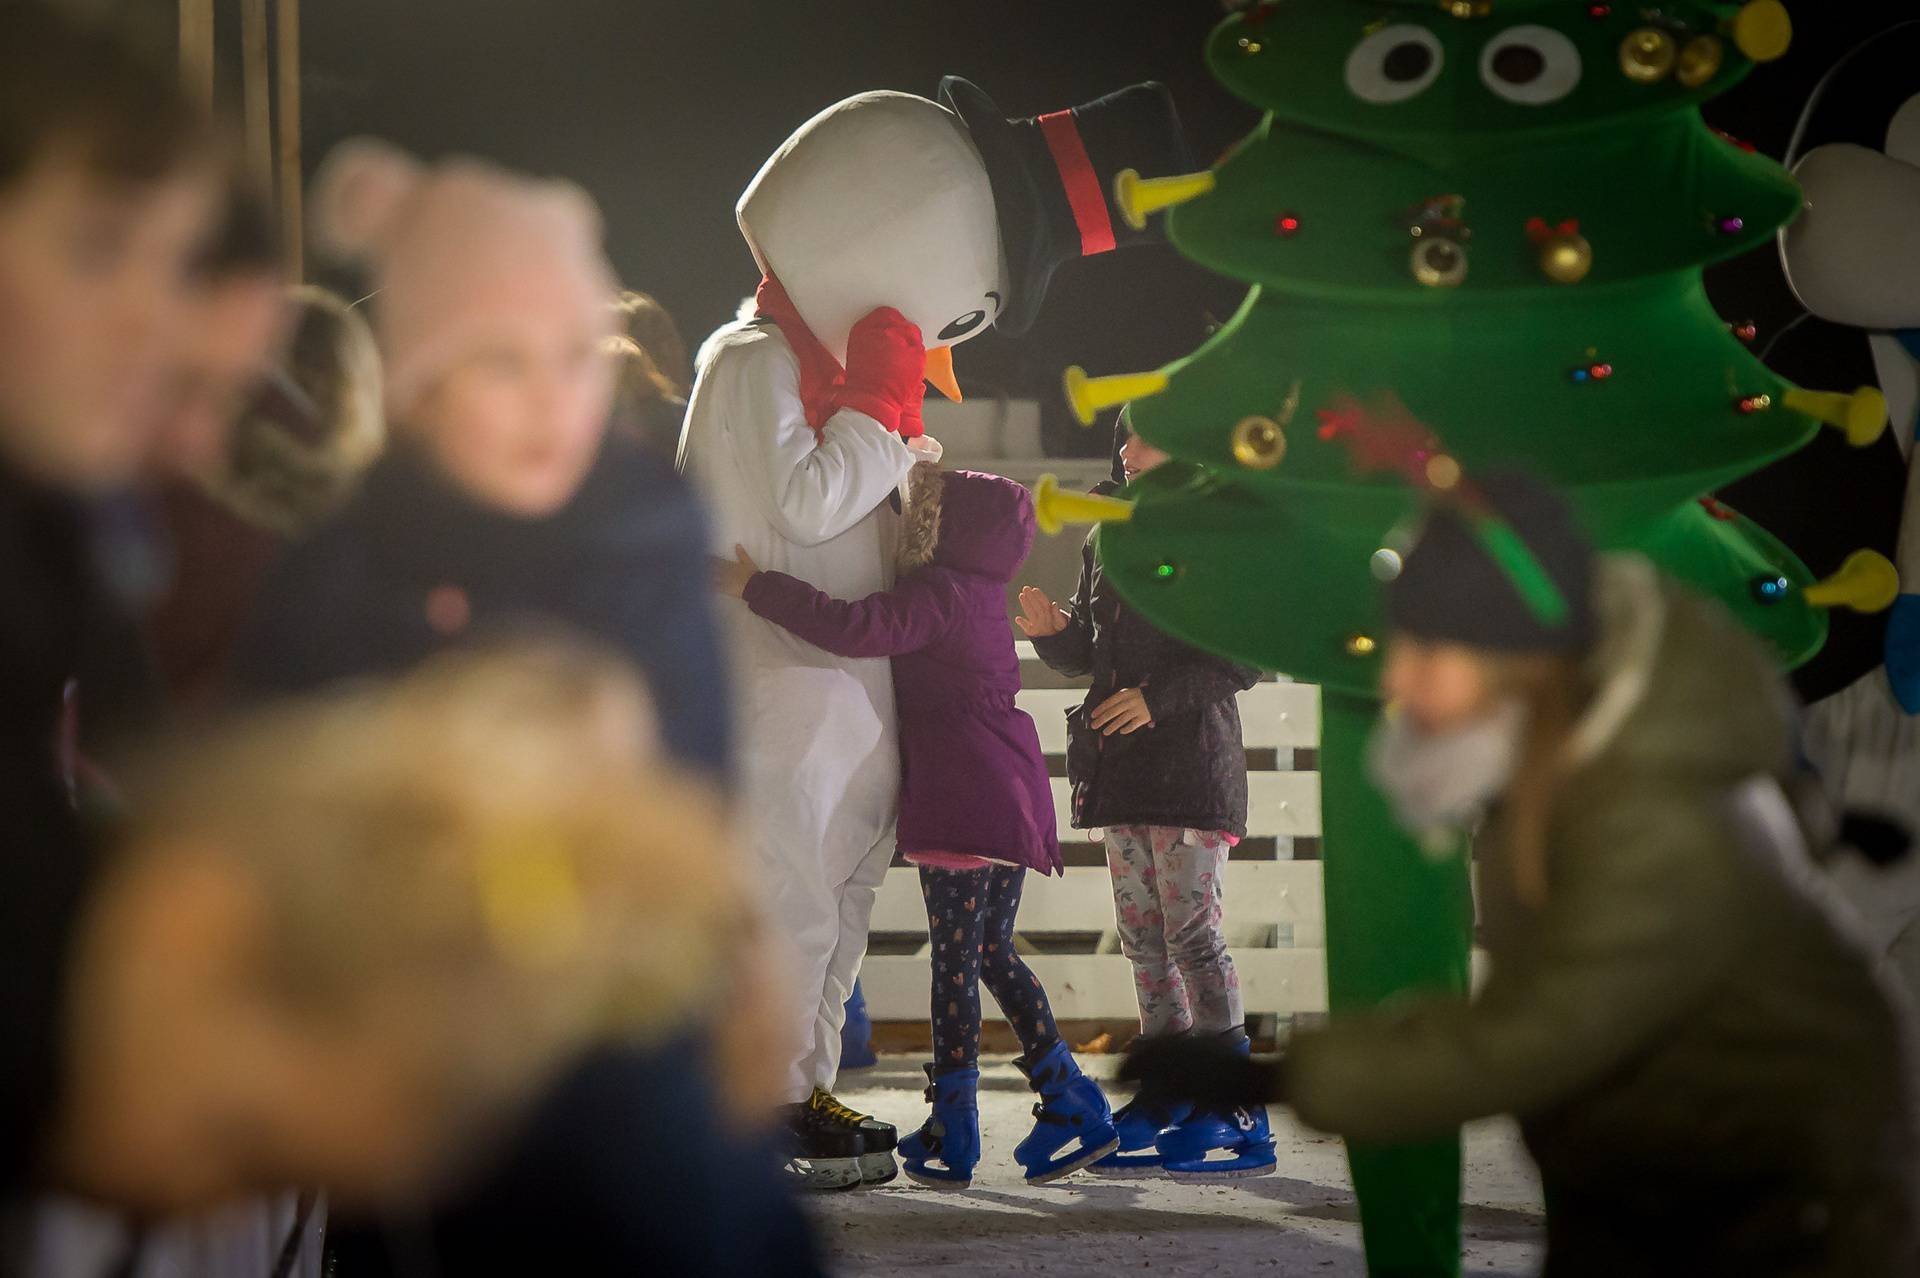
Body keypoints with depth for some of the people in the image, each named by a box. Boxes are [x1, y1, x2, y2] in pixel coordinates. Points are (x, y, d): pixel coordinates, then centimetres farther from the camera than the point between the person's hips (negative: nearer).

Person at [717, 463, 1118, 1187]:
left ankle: (953, 1134, -1)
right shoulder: (981, 594, 16)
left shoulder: (936, 594, -12)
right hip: (1011, 796, 9)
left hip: (961, 796, -9)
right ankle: (1072, 1102, 15)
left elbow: (858, 629, -28)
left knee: (955, 963, -4)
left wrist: (756, 586, -25)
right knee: (993, 955, 16)